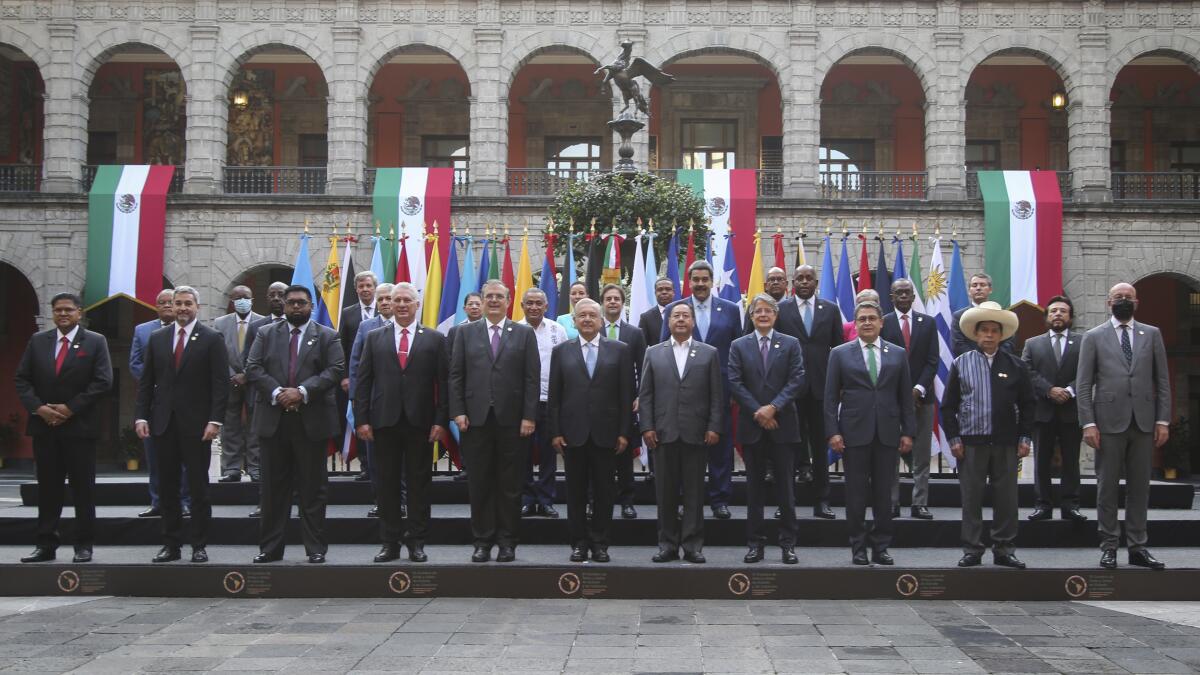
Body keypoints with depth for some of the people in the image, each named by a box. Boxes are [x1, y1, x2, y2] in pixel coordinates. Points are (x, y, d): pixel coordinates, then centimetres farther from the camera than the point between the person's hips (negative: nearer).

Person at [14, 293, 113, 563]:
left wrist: (70, 408, -13)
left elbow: (103, 381, -7)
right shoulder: (37, 341, 10)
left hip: (79, 426, -3)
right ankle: (45, 545, 13)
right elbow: (21, 378, 7)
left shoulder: (95, 342, 0)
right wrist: (38, 408, -8)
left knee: (83, 489, 2)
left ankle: (84, 546, 9)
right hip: (43, 426, 3)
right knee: (47, 488, 7)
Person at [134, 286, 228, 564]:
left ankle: (199, 545, 8)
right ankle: (170, 543, 15)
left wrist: (215, 420, -13)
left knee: (198, 487, 2)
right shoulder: (156, 338, 11)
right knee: (167, 487, 7)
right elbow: (146, 381, 10)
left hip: (196, 425, -3)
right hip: (163, 424, 4)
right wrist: (141, 416, 1)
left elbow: (220, 383, -5)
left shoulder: (212, 339, 0)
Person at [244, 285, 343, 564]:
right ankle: (270, 547, 13)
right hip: (273, 419, 2)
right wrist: (276, 392, -13)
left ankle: (316, 548, 9)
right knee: (273, 486, 6)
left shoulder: (327, 336, 6)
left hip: (312, 420, -2)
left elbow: (336, 370, -6)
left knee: (313, 486, 3)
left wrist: (302, 391, -16)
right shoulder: (266, 334, 12)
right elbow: (253, 368, 3)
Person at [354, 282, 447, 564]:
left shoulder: (434, 339, 5)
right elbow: (362, 380, 6)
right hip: (384, 421, 1)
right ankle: (390, 542, 14)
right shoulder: (374, 337, 9)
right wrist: (362, 419, -2)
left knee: (419, 483, 4)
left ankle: (417, 542, 13)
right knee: (386, 483, 5)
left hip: (420, 422, -1)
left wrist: (441, 420, -6)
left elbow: (443, 382, 1)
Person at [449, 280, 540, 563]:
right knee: (479, 484, 5)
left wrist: (529, 417, -6)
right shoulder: (465, 333, 10)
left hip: (512, 420, -1)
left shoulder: (524, 334, 7)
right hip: (476, 419, 1)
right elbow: (456, 375, 6)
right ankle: (483, 541, 13)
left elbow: (532, 378, 1)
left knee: (510, 484, 4)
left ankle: (507, 542, 13)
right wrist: (458, 412, -4)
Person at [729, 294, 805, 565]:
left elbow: (797, 380, -4)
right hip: (752, 426, 1)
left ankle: (788, 543, 9)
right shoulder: (739, 346, 6)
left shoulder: (791, 344, 5)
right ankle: (755, 543, 12)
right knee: (755, 486, 6)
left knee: (786, 486, 3)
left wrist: (773, 407, -14)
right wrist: (757, 412, -11)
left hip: (783, 424, -1)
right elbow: (735, 383, -2)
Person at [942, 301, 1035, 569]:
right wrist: (953, 438, -2)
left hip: (1005, 443, 1)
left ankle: (1004, 550, 16)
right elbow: (948, 405, 4)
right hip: (971, 442, -1)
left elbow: (1027, 404, 9)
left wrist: (1024, 437, 3)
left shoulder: (1016, 366, 7)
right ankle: (972, 550, 11)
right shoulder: (961, 364, 4)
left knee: (1007, 498, 5)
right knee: (971, 499, 3)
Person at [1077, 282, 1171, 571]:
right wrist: (1088, 423, -8)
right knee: (1107, 487, 2)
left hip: (1144, 422, 2)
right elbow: (1083, 384, 1)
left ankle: (1137, 547, 13)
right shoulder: (1094, 337, 4)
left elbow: (1162, 381, 8)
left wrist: (1163, 420, 1)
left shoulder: (1152, 334, 10)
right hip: (1109, 422, -2)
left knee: (1139, 487, 6)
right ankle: (1109, 547, 9)